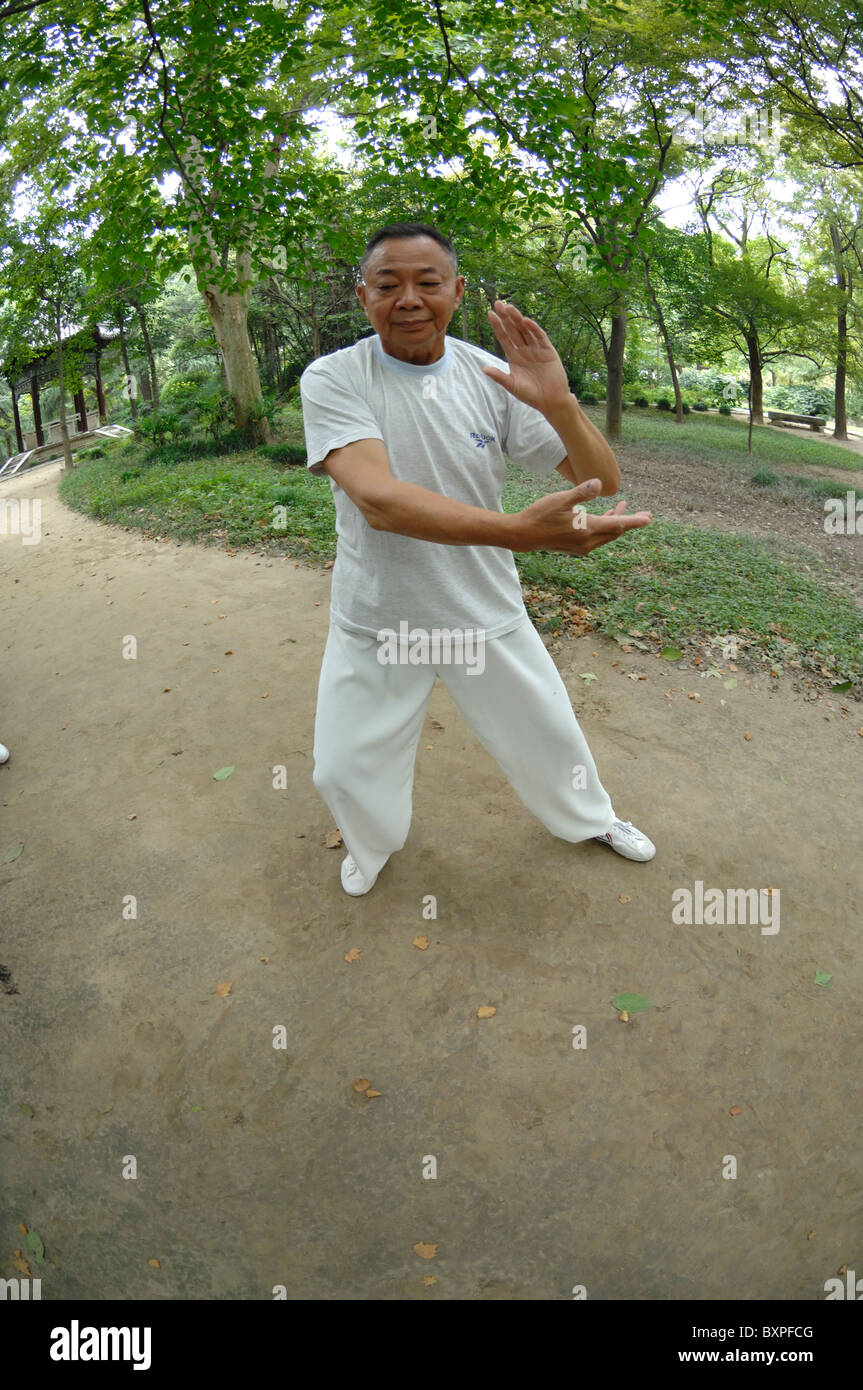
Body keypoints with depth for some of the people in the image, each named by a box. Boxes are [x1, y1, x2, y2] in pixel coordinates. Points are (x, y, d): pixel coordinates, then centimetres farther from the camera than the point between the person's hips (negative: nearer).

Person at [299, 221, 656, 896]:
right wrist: (517, 529, -47)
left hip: (487, 612, 2)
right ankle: (374, 843, 45)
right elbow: (378, 499, -33)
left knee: (550, 737, 16)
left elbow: (603, 485, -9)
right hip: (376, 621, -1)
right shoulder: (332, 379, -15)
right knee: (346, 769, 10)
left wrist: (559, 405, -30)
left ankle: (591, 818, 50)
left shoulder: (494, 378, -6)